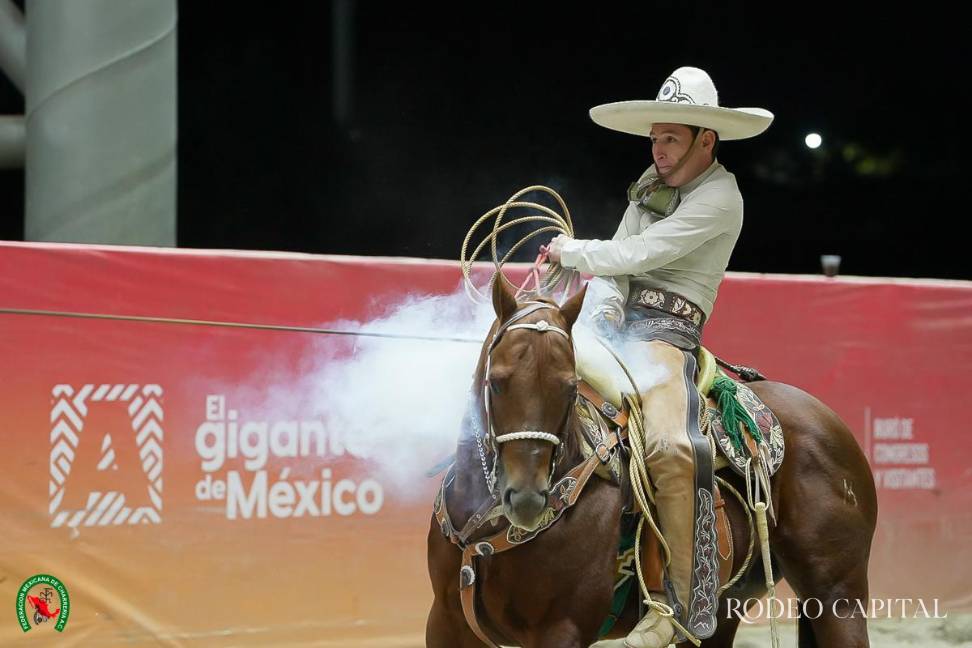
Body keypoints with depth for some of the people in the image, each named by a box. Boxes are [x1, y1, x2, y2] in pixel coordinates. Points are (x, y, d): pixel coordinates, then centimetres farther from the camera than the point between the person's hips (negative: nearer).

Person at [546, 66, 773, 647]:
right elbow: (618, 259, 10)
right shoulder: (654, 182, 17)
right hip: (616, 322, 9)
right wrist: (602, 312, -10)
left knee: (671, 446, -32)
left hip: (666, 332, -9)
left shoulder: (719, 197, -8)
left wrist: (570, 251, -3)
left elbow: (639, 254, -15)